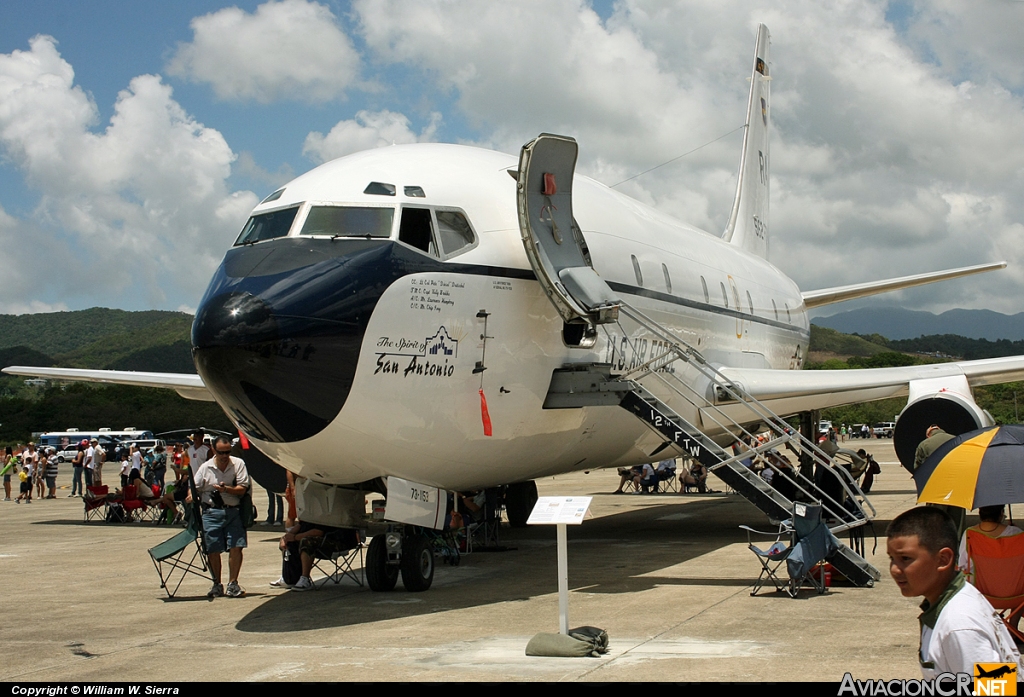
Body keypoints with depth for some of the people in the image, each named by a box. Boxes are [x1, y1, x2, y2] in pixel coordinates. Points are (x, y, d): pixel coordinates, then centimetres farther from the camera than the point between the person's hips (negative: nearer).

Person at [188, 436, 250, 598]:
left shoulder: (238, 464, 2)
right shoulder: (205, 468, 4)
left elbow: (242, 489, -2)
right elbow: (195, 488, 8)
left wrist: (227, 489, -19)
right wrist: (191, 496, -15)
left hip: (233, 512, 0)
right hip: (211, 512, 1)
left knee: (236, 547, -10)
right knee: (213, 550, 1)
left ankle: (232, 584, 1)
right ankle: (217, 585, 17)